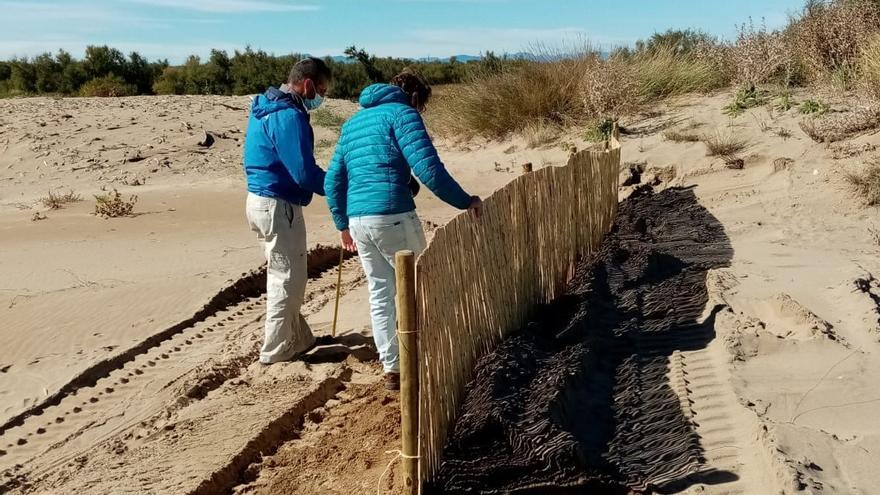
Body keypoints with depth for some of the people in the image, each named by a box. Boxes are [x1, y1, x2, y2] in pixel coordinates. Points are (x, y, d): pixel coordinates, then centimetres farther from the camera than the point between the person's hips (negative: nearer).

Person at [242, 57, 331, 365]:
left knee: (282, 276, 19)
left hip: (259, 199, 10)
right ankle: (276, 352, 10)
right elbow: (305, 173, -22)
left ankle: (299, 340, 31)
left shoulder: (266, 107, 13)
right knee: (287, 281, 1)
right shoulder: (289, 116, -19)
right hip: (279, 206, -10)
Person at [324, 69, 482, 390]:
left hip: (358, 220, 7)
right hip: (393, 216, -7)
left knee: (380, 293, 14)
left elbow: (332, 182, 20)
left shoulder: (353, 122, 21)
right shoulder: (402, 113, -2)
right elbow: (428, 168, -15)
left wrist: (343, 224, 28)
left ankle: (391, 369, 18)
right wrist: (465, 201, -8)